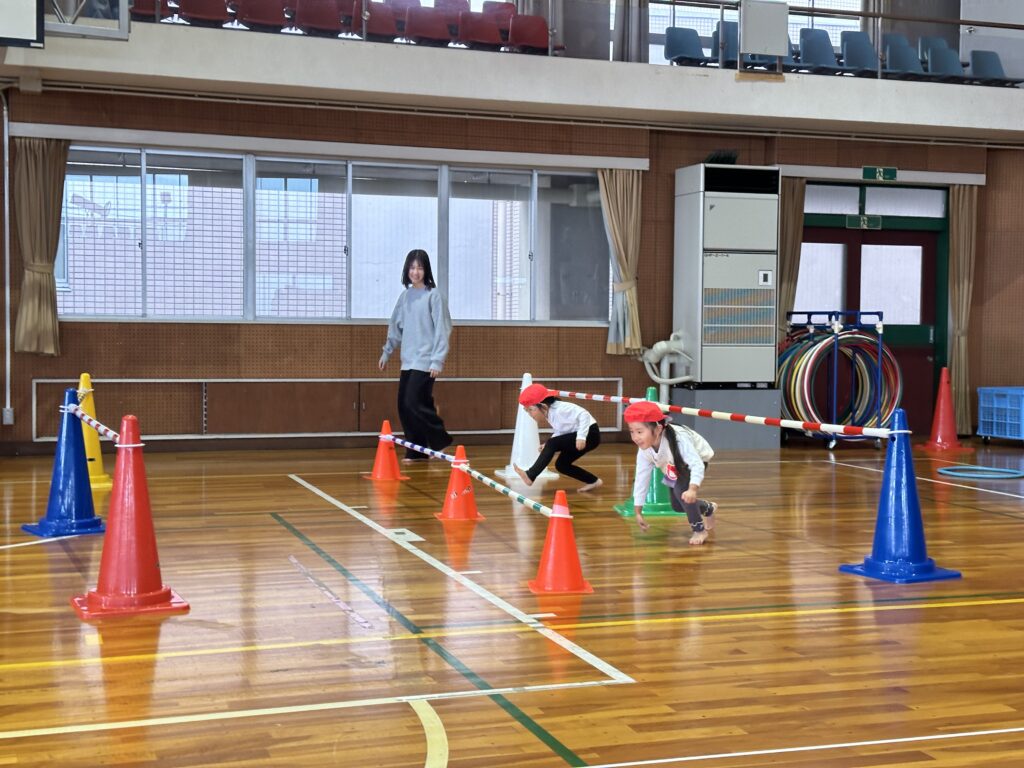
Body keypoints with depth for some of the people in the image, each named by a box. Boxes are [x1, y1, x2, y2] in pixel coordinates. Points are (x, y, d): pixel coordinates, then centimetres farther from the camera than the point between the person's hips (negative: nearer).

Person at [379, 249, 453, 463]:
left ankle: (440, 441, 4)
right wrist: (386, 353, 21)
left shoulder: (433, 295, -7)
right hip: (407, 361, 7)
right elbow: (395, 327, 21)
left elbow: (441, 330, -10)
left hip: (425, 362, -7)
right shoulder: (405, 296, 12)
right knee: (404, 407, 4)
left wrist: (437, 361, -15)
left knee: (414, 403, -13)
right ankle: (416, 450, 14)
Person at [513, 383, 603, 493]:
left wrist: (581, 437, -35)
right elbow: (560, 431, 11)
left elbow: (584, 415, -29)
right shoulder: (550, 414, 7)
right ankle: (593, 482, 18)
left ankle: (530, 476, -24)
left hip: (590, 434, -10)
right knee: (561, 464, 8)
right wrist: (548, 445, -6)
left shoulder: (560, 409, -23)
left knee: (552, 444, -22)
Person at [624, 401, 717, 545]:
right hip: (676, 468, 7)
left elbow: (697, 465, -51)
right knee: (677, 505, 13)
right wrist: (638, 512, -13)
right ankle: (708, 508, 45)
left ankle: (699, 530, -11)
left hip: (696, 460, -7)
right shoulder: (644, 450, -26)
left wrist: (692, 489, -68)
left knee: (682, 491, -31)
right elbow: (641, 478, -17)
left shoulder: (677, 440, -44)